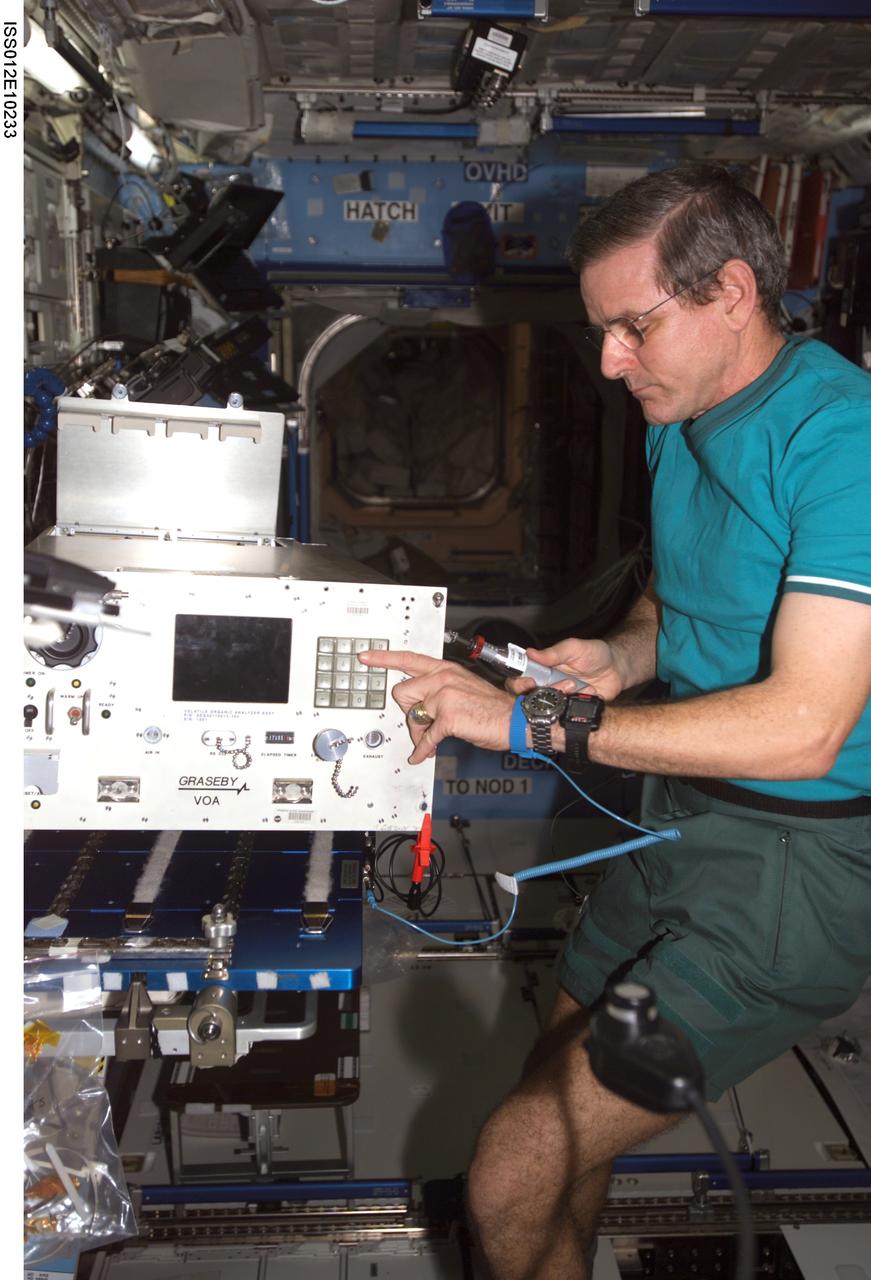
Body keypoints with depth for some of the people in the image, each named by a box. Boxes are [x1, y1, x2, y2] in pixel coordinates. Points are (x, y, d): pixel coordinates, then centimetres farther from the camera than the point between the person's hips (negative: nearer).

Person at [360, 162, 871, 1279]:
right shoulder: (679, 422, 8)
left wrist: (532, 721, -26)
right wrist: (620, 655, -1)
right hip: (677, 827, 9)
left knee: (514, 1179, -11)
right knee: (557, 1101, 20)